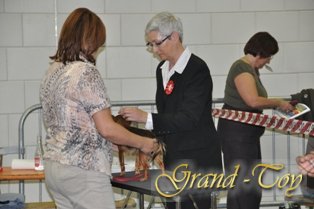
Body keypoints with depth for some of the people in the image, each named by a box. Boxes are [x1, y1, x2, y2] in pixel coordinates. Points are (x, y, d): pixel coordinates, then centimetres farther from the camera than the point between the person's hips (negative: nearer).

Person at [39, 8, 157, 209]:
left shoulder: (54, 70, 10)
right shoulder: (86, 72, -15)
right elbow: (107, 129, -17)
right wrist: (142, 143, -2)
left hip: (55, 166, 9)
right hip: (83, 171, -8)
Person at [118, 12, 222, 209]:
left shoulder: (197, 69, -15)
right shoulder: (162, 68, 10)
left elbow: (188, 118, -22)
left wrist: (146, 117, -28)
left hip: (197, 158, -8)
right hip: (172, 156, 8)